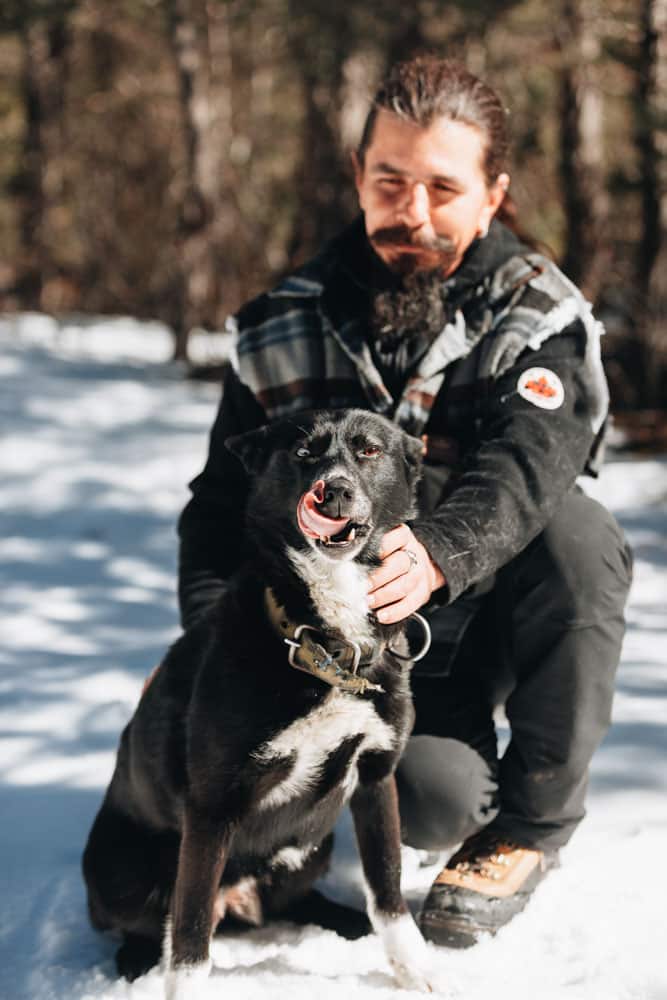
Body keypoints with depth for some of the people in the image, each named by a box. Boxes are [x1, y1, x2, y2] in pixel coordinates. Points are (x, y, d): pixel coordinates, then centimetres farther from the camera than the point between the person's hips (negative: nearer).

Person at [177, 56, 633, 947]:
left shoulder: (539, 318, -12)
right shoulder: (286, 330, -3)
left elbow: (524, 468, -32)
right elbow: (222, 505, 2)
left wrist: (437, 554, -54)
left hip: (504, 608, 0)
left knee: (570, 525, -34)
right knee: (434, 802, -29)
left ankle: (536, 817, -14)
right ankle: (461, 774, 14)